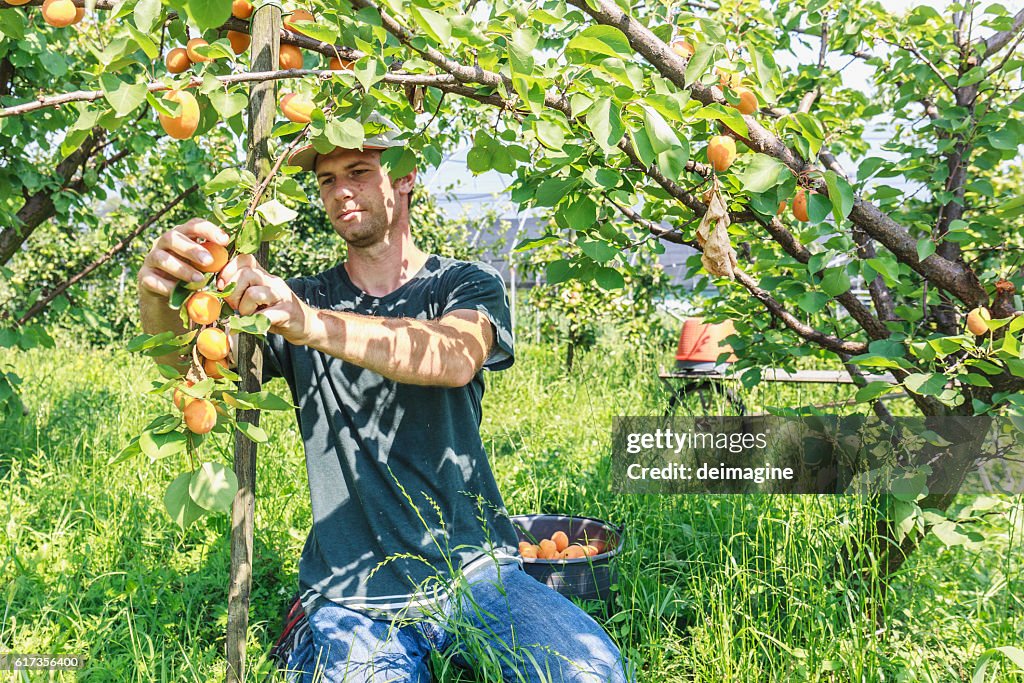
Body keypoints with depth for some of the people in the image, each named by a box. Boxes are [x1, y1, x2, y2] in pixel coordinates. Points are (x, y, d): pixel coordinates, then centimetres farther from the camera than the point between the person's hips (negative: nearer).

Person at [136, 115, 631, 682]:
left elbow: (454, 358, -20)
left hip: (475, 572, -1)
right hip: (351, 600, 1)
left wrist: (310, 324, -36)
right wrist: (158, 292, -31)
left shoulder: (465, 286, 4)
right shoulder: (296, 299, 9)